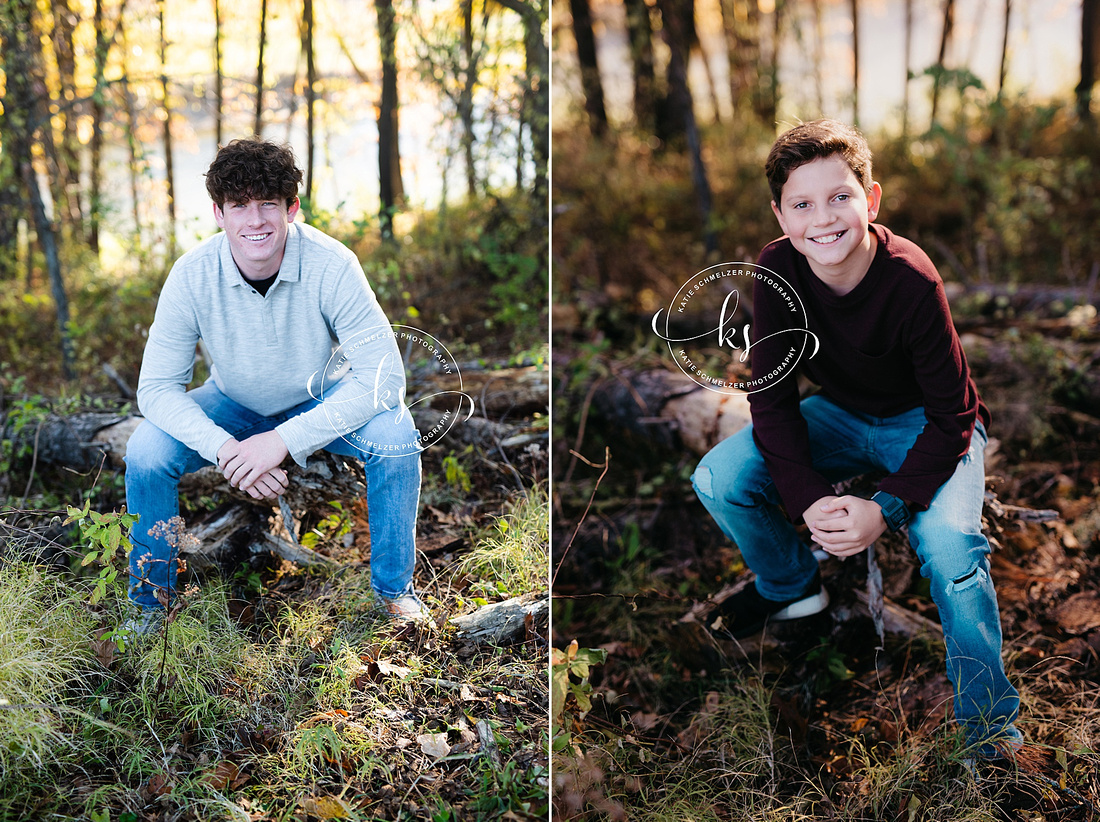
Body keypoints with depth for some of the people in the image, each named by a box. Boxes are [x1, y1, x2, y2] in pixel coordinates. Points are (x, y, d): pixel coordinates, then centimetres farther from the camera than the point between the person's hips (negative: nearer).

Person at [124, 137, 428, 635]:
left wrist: (286, 439, -37)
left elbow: (384, 376, -31)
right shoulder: (193, 274, -23)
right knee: (145, 453, -23)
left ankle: (393, 587, -6)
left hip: (322, 401, -1)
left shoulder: (331, 266, -29)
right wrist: (223, 448, -37)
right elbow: (156, 388, -20)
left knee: (394, 436, -30)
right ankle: (151, 601, 3)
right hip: (235, 406, 2)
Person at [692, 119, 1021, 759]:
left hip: (925, 424, -4)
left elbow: (952, 416, -23)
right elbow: (772, 394, -14)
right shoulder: (778, 270, -19)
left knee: (949, 548, -32)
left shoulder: (912, 281, -30)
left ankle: (993, 733, -12)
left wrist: (887, 509, -33)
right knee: (718, 480, -15)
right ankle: (790, 584, 16)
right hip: (841, 413, 4)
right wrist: (809, 499, -28)